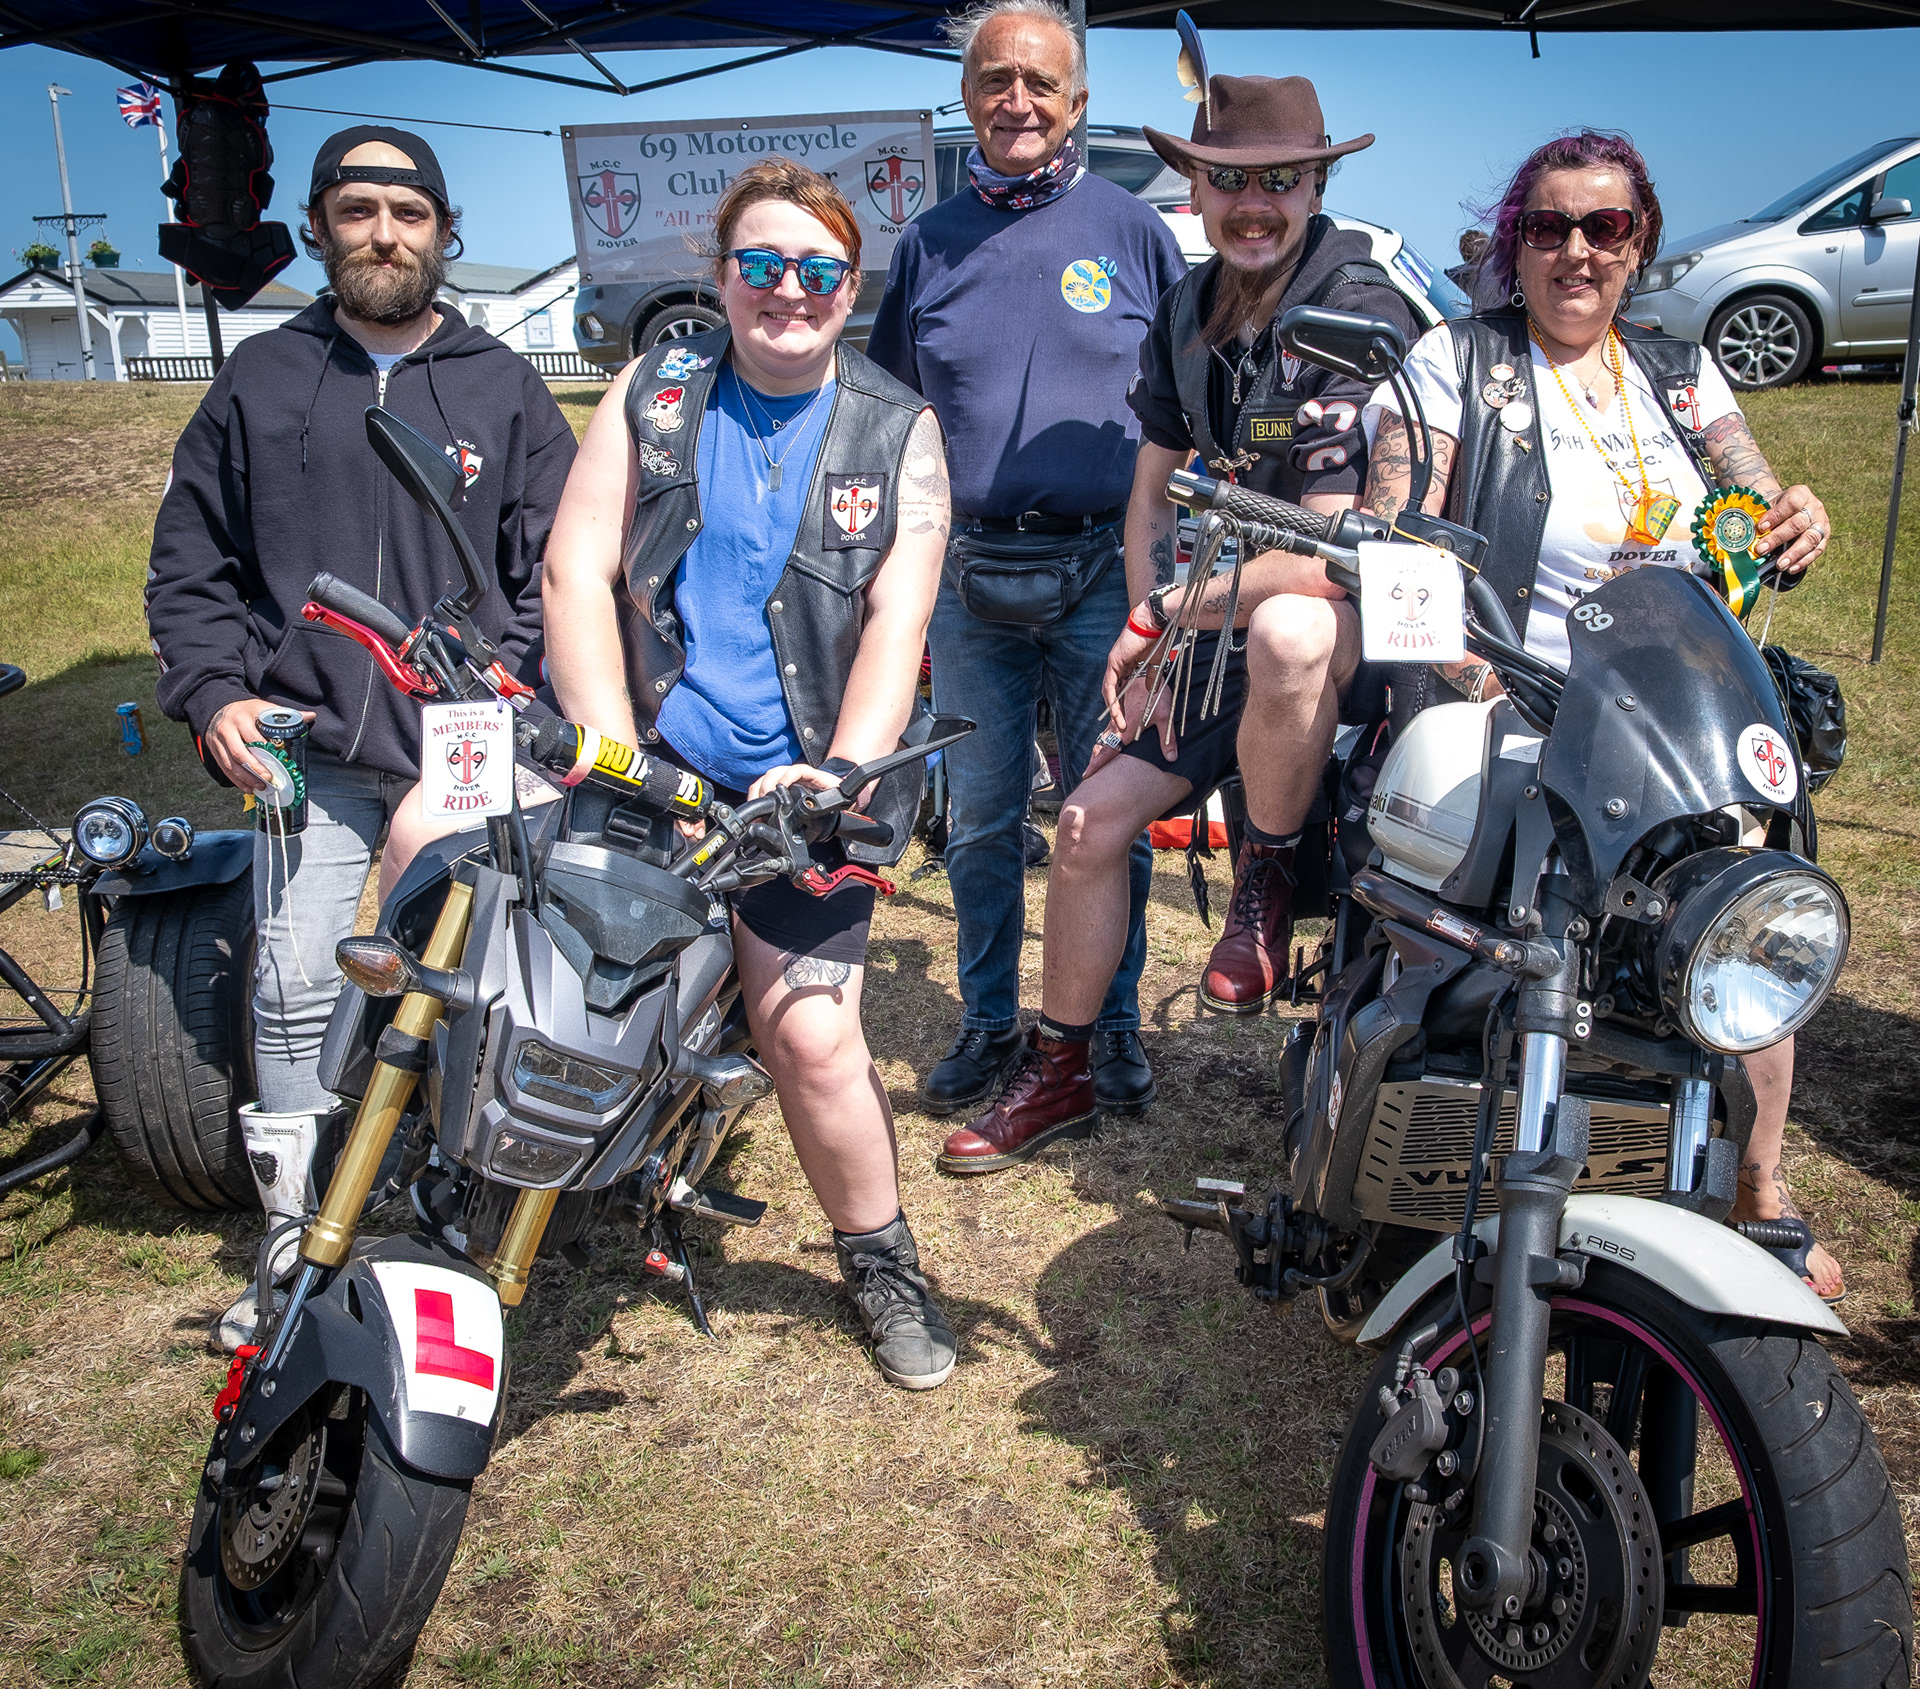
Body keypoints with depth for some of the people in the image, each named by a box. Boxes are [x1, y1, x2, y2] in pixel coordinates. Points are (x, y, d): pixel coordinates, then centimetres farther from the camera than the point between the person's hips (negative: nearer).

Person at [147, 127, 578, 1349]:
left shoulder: (505, 389, 11)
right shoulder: (261, 381, 14)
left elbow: (558, 569, 7)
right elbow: (191, 559, 17)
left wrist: (505, 687, -8)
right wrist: (213, 691, 3)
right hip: (311, 750, 1)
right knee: (299, 990, -4)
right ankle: (299, 1238, 9)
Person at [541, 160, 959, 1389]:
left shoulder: (898, 431, 6)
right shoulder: (655, 393, 8)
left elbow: (897, 621, -3)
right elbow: (577, 569, -1)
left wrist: (841, 774, -19)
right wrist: (614, 751, -14)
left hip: (800, 781, -2)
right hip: (651, 751, 3)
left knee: (812, 1037, -10)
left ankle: (883, 1263, 17)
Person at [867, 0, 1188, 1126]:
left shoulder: (1133, 229, 4)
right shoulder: (929, 243, 11)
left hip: (1102, 575, -2)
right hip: (966, 576, 2)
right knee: (980, 818, 9)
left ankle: (1115, 1024, 20)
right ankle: (990, 1024, 24)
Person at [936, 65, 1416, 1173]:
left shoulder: (1360, 315, -20)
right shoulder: (1188, 315, 6)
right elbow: (1152, 497, 13)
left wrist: (1161, 615, -18)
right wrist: (1146, 658, 1)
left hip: (1366, 623, -7)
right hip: (1228, 621, 7)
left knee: (1285, 634, -43)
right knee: (1091, 819, 0)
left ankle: (1271, 876, -12)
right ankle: (1058, 1076, 20)